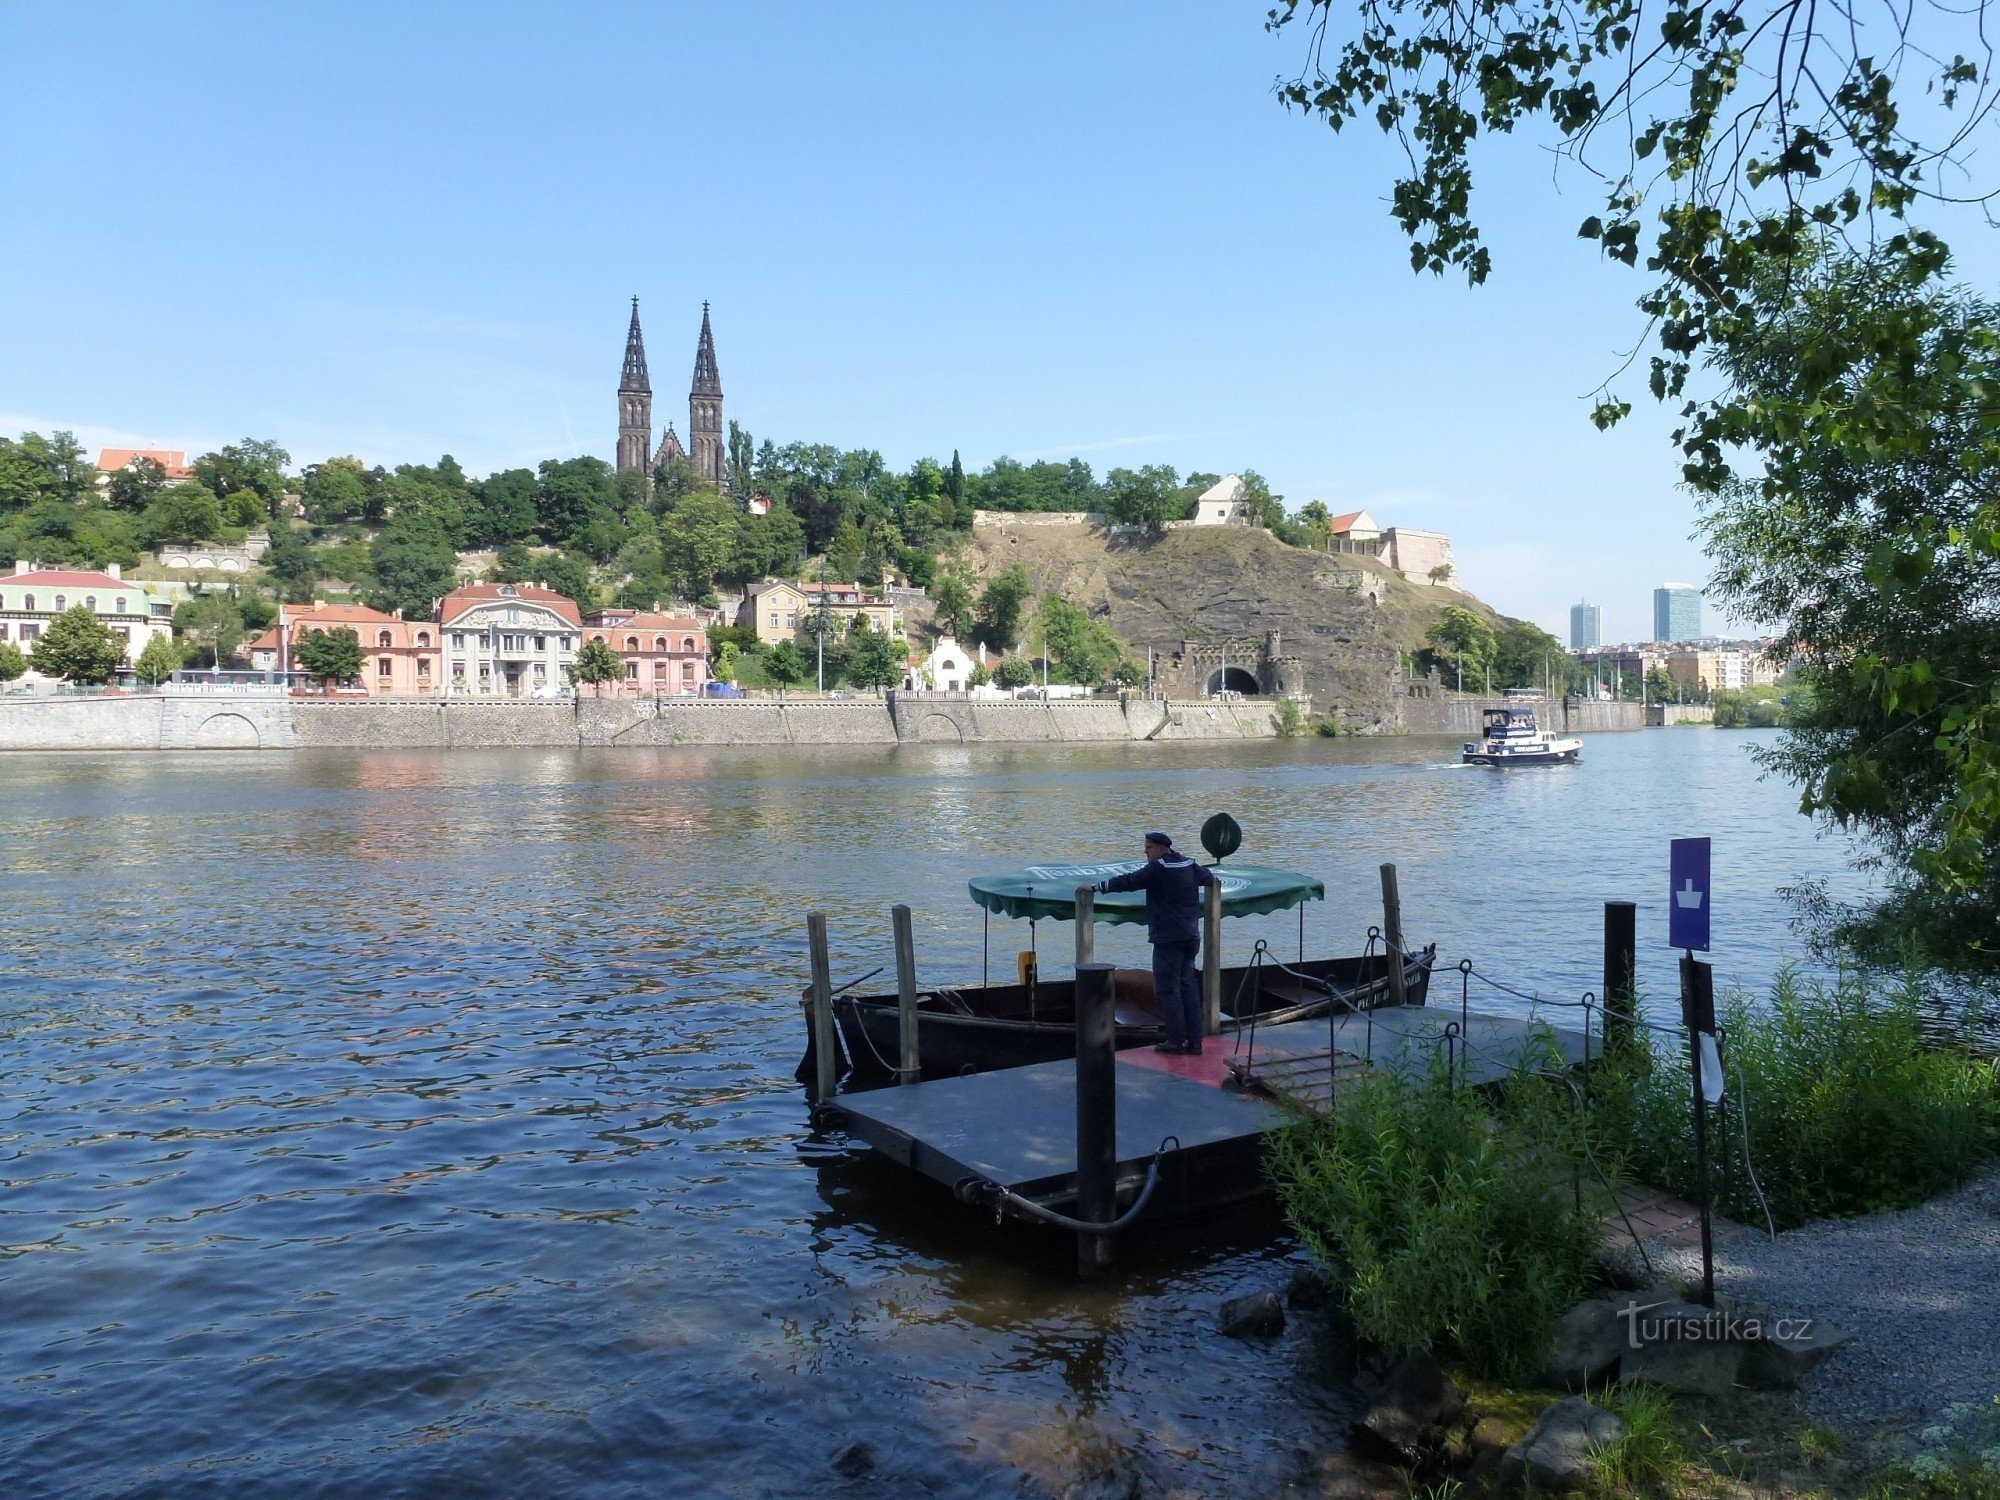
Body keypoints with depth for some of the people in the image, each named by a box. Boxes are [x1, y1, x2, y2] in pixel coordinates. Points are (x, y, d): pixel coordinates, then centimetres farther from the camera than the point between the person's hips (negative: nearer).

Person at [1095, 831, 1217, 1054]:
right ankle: (1194, 1040, 13)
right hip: (1191, 935, 8)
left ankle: (1176, 1040, -4)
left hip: (1167, 937, -8)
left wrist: (1099, 886, -20)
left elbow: (1129, 881, -21)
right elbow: (1207, 877, 30)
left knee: (1167, 988, -3)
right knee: (1188, 985, 12)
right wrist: (1212, 877, 54)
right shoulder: (1189, 865, 11)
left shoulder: (1156, 868, -11)